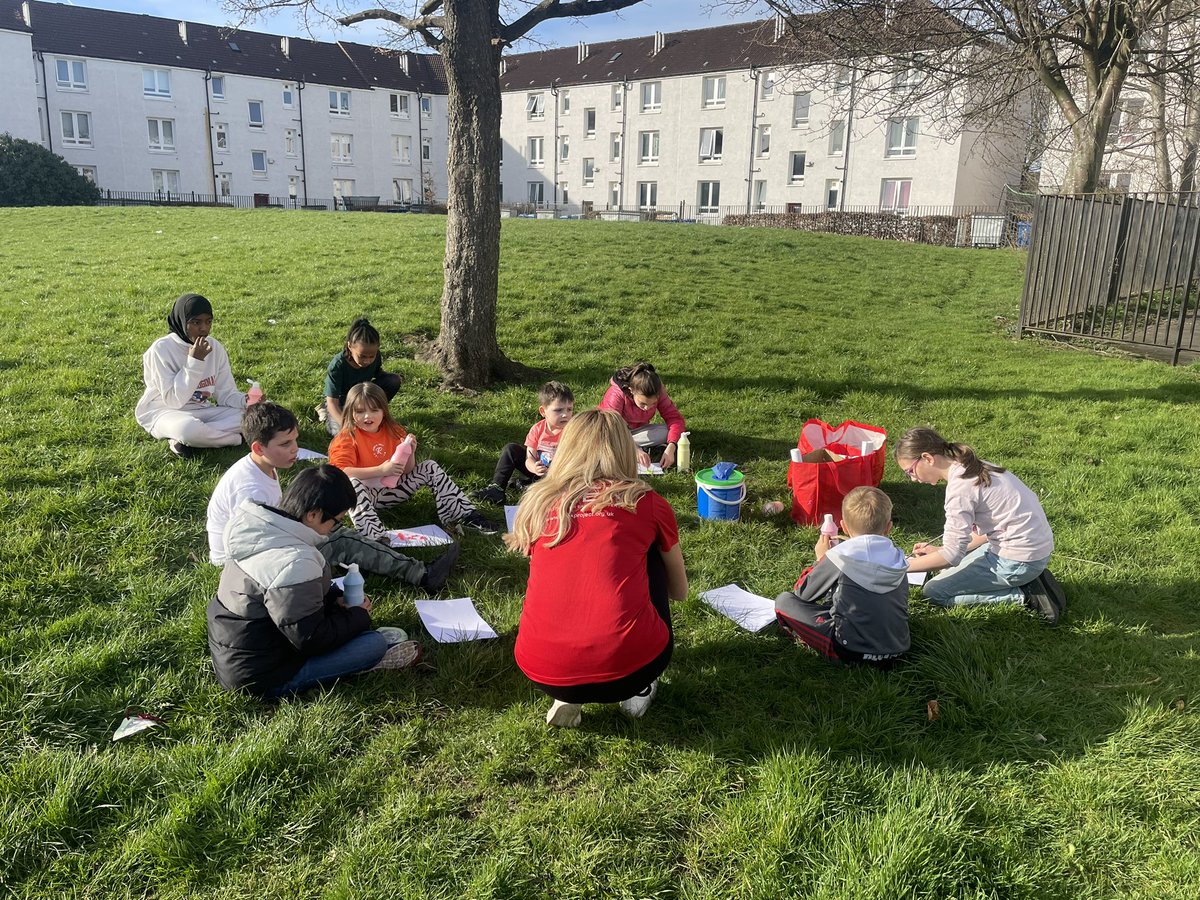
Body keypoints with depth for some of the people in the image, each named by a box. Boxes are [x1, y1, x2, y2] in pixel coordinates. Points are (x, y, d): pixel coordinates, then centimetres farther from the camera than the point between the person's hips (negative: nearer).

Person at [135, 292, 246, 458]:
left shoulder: (215, 348, -3)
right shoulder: (161, 349, -17)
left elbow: (226, 393, 0)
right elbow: (173, 400, -21)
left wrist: (245, 401, -23)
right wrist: (194, 362, -27)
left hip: (200, 411, 6)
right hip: (162, 412, -6)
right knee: (189, 428, -40)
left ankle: (180, 440, -15)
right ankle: (235, 438, -13)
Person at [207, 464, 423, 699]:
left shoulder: (261, 530, -4)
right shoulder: (294, 564, -32)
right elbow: (312, 640, -23)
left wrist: (335, 599, 3)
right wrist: (359, 616, -7)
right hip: (261, 678, -9)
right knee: (376, 643, -13)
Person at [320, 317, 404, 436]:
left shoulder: (375, 357, -19)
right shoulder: (337, 366, -32)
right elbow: (332, 402, -32)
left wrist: (396, 378, -18)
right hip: (341, 402, -4)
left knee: (394, 381, -18)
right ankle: (326, 413, 3)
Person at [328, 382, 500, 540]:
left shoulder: (393, 431, 2)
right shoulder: (347, 438, -13)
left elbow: (406, 471, 3)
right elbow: (342, 473, -29)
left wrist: (409, 453, -19)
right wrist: (381, 470, -34)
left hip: (391, 490, 5)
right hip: (364, 494, -5)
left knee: (430, 467, -4)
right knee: (352, 484, -38)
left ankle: (464, 515, -4)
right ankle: (374, 536, -52)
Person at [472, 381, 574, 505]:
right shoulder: (537, 430, -9)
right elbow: (529, 458, -11)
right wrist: (535, 468, -35)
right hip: (538, 470, 4)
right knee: (510, 449, -5)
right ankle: (497, 488, -10)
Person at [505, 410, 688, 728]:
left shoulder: (538, 503, 13)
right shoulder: (647, 504, 8)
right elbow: (680, 591, 26)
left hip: (542, 672, 3)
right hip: (626, 667, -2)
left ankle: (568, 697, 16)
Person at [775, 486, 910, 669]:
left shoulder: (840, 557, -12)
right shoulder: (897, 559, 1)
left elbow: (802, 594, -1)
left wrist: (821, 560, 14)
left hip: (854, 651, -5)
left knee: (784, 601, 1)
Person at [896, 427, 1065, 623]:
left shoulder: (960, 486, -21)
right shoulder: (972, 468, 7)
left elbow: (952, 555, -20)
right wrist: (940, 550, 13)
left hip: (1018, 561, -10)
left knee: (934, 591, -2)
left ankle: (1024, 595, -4)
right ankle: (1027, 582, 12)